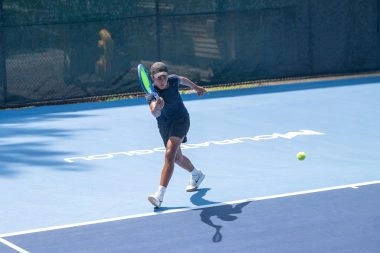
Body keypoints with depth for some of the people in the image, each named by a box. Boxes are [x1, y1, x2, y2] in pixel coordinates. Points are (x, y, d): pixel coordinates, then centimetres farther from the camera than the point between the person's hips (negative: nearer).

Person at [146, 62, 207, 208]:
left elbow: (183, 80, 10)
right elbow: (155, 113, -45)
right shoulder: (152, 95, -24)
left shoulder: (173, 80, -17)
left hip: (180, 120, -2)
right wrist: (157, 107, -68)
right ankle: (196, 175, 55)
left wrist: (196, 87, 27)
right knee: (177, 158, 21)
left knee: (169, 154, -22)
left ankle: (160, 195, -32)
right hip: (164, 125, 2)